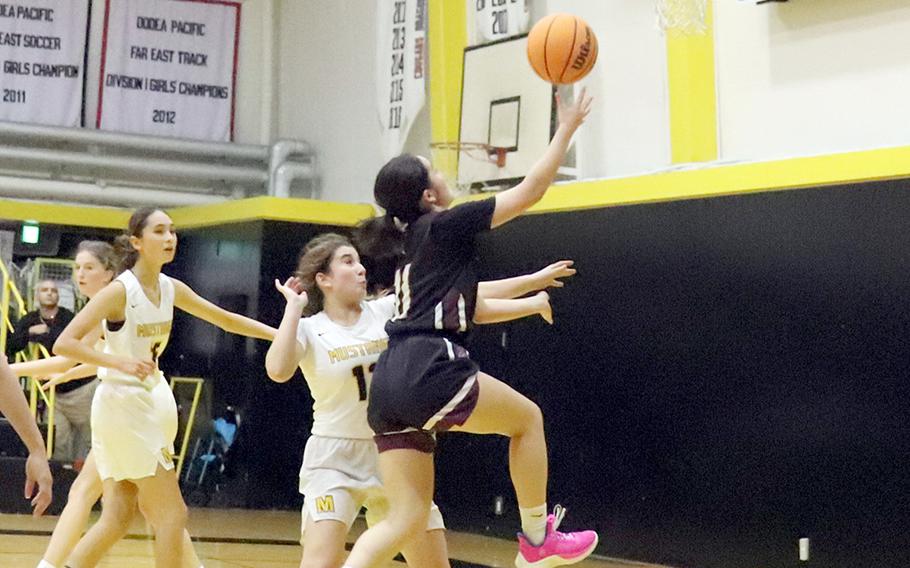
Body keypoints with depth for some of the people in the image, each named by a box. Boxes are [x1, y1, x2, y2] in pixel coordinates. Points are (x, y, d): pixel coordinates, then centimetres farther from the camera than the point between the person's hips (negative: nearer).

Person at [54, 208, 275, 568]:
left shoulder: (170, 289, 7)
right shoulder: (120, 290, -15)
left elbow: (226, 320, 16)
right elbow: (64, 344, -20)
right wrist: (120, 362, -30)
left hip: (149, 405, 8)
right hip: (120, 405, -8)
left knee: (116, 518, 7)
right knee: (172, 514, -5)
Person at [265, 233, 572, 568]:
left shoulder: (389, 311, 2)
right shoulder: (307, 330, -6)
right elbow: (278, 370, -27)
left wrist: (533, 281, -3)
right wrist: (294, 307, -18)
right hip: (335, 462, -4)